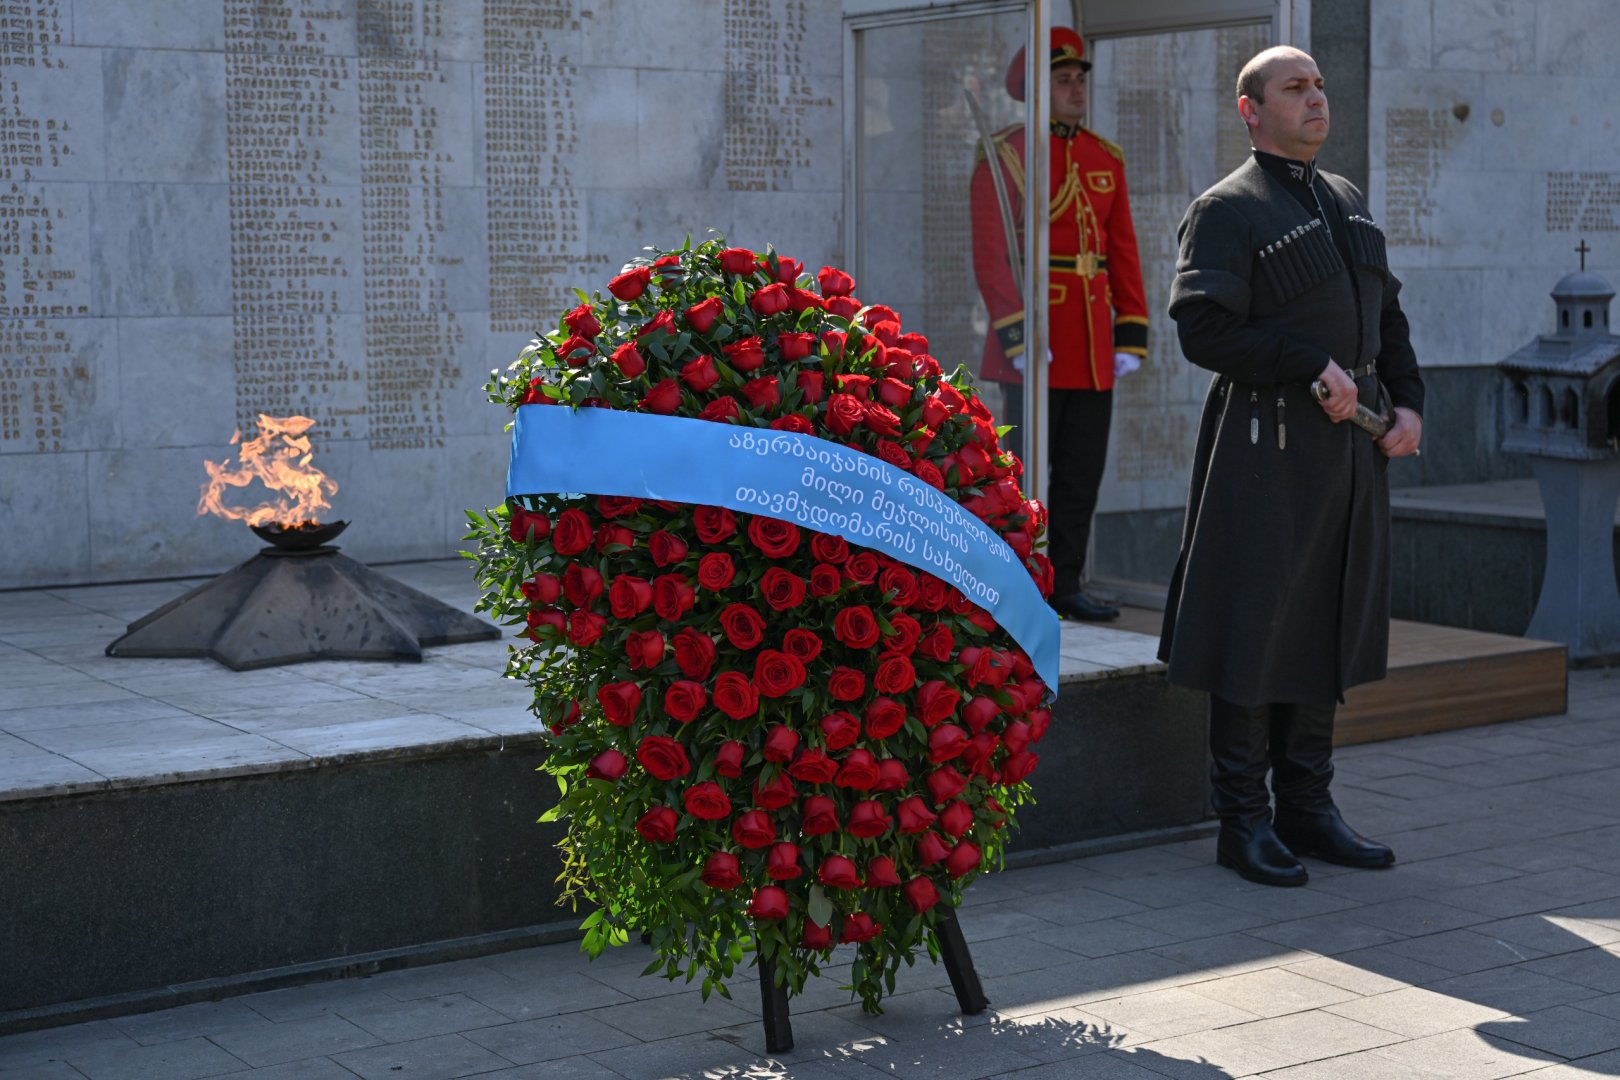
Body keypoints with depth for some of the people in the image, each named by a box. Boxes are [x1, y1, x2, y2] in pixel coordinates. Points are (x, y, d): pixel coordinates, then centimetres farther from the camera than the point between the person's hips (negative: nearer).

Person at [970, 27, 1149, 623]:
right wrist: (1017, 336, -19)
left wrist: (1131, 337, 6)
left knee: (1084, 472, 8)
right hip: (1034, 344, -6)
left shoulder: (1105, 159, 13)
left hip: (1093, 347, 6)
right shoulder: (1004, 155, -5)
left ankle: (1065, 584, 17)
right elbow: (990, 254, -11)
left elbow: (1124, 254, 13)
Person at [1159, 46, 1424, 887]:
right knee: (1255, 634, -3)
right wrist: (1313, 366, -19)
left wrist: (1407, 402, 6)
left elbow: (1388, 313, 21)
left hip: (1352, 444, 8)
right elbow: (1202, 328, -16)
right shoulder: (1226, 210, -6)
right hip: (1267, 446, -8)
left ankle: (1306, 808, 21)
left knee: (1328, 629, 11)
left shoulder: (1349, 203, 18)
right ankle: (1242, 824, 6)